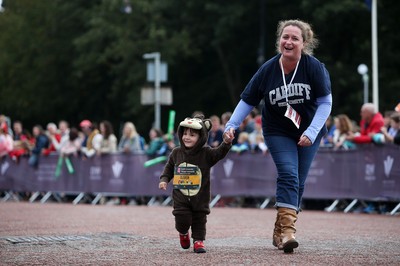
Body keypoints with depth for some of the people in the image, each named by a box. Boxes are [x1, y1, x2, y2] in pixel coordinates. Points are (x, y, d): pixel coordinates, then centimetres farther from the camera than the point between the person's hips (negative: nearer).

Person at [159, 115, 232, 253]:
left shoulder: (206, 153, -10)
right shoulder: (176, 153, -1)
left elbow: (219, 153, -25)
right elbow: (169, 168, 12)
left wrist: (226, 143, -43)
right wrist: (164, 180, -4)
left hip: (200, 197, -1)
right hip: (180, 197, 1)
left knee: (200, 219, 6)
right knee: (182, 221, -1)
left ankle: (198, 240, 23)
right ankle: (183, 233, 31)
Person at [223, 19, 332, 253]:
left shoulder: (314, 67, -16)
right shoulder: (268, 70, -13)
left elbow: (325, 102, -12)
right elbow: (248, 101, -3)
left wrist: (311, 132, -22)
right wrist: (232, 125, -14)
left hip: (309, 132, 1)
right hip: (278, 133, -1)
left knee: (297, 183, 5)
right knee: (288, 175, -20)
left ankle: (280, 232, 17)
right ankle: (287, 229, -27)